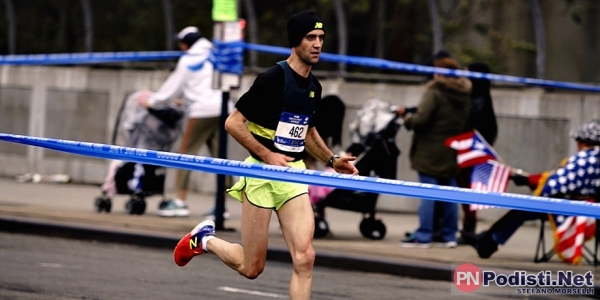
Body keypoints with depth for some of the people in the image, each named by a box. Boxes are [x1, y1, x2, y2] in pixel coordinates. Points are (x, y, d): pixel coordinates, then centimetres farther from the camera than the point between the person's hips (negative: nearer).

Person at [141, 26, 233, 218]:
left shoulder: (188, 60, 2)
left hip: (202, 112, -6)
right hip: (222, 110, 6)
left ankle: (180, 201, -5)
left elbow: (173, 87, 6)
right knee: (219, 156, 7)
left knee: (186, 153, 0)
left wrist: (151, 102, 20)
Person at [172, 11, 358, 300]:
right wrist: (267, 155, -19)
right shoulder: (273, 78, -14)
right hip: (262, 174, -6)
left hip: (294, 173, 6)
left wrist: (332, 160, 13)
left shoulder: (313, 86, 9)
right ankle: (204, 238, 32)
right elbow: (233, 123, -14)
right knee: (251, 267, 3)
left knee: (304, 258, -12)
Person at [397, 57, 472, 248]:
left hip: (430, 153, -7)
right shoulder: (464, 97, 10)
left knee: (427, 196, -5)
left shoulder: (435, 94, -12)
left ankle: (423, 237, -5)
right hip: (451, 154, 7)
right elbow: (466, 124, 12)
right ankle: (449, 236, 13)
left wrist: (406, 118, -2)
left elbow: (421, 119, -19)